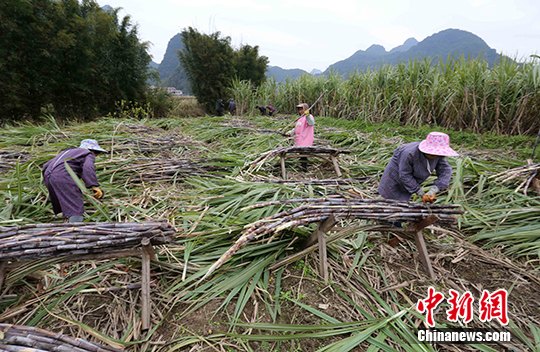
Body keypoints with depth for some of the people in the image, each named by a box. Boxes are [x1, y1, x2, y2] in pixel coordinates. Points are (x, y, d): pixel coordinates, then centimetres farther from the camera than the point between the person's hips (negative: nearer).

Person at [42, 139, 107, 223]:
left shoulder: (67, 152, 35)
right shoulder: (89, 154, 11)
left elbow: (46, 166, 31)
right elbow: (88, 168, -13)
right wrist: (95, 186, -23)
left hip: (48, 176, 8)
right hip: (63, 176, -8)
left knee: (67, 207, 17)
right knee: (76, 209, -13)